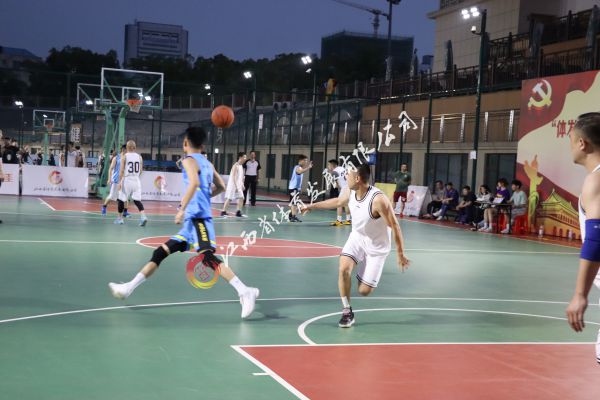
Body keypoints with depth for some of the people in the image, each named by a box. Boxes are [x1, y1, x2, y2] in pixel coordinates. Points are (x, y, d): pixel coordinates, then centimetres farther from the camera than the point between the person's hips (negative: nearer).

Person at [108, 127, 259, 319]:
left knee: (208, 256, -22)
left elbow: (194, 182, -23)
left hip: (197, 218, -9)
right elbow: (221, 187, 25)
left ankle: (245, 292, -28)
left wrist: (182, 208, -25)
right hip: (193, 220, 9)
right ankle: (129, 288, 19)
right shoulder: (207, 163, 18)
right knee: (161, 252, 12)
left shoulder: (189, 160, -5)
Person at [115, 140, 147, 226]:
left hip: (127, 180, -3)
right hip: (136, 180, 3)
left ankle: (120, 219, 19)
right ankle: (143, 216, -17)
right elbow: (140, 171, 8)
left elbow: (121, 170, -9)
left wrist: (119, 182, -7)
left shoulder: (124, 156, -5)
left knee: (121, 200, 11)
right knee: (137, 200, 3)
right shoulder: (139, 157, 4)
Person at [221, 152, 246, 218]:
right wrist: (236, 186, -24)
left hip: (239, 186, 8)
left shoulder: (241, 166, 11)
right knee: (229, 198, -4)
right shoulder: (236, 166, -16)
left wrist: (242, 185, 14)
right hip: (233, 185, -8)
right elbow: (233, 177, -20)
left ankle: (238, 212, 7)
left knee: (241, 198, 3)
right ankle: (223, 211, 3)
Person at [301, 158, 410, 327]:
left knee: (364, 291, -4)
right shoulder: (350, 192, -12)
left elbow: (395, 227, -26)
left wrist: (401, 254, -22)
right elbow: (337, 201, 12)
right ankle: (347, 312, -2)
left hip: (376, 246, -5)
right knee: (343, 268, -19)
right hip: (357, 238, 5)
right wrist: (311, 206, 18)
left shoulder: (378, 199, -33)